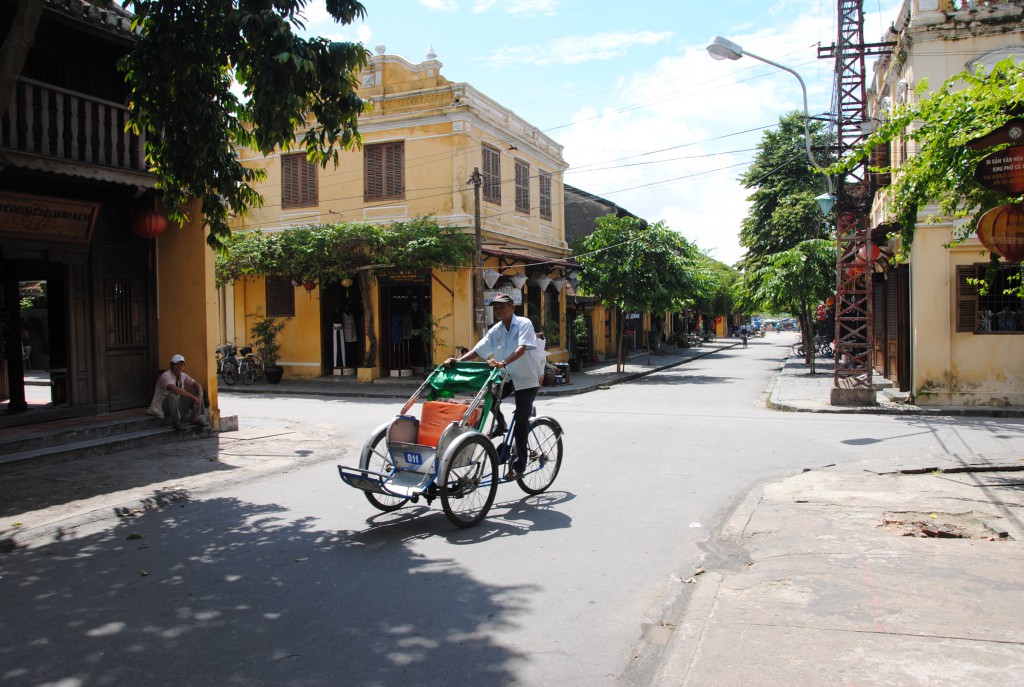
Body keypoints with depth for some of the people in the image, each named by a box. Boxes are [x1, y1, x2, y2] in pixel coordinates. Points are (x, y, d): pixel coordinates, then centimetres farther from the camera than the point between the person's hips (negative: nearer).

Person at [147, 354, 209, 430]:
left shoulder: (183, 376, 2)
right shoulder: (165, 376, -22)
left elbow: (197, 384, 2)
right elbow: (174, 389, -41)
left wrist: (199, 397, -19)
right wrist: (192, 397, -39)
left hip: (178, 405, 7)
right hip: (163, 407, -7)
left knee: (196, 390, -2)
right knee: (173, 396, -39)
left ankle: (195, 418, -7)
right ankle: (176, 423, -23)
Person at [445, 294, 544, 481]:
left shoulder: (524, 324, -15)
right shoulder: (495, 330, 2)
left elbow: (522, 348, -30)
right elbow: (479, 350, -2)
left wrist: (503, 363, -45)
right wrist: (458, 360, -17)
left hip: (527, 378, -6)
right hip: (506, 377, 6)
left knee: (521, 421, -7)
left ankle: (519, 465, 2)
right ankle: (500, 426, 13)